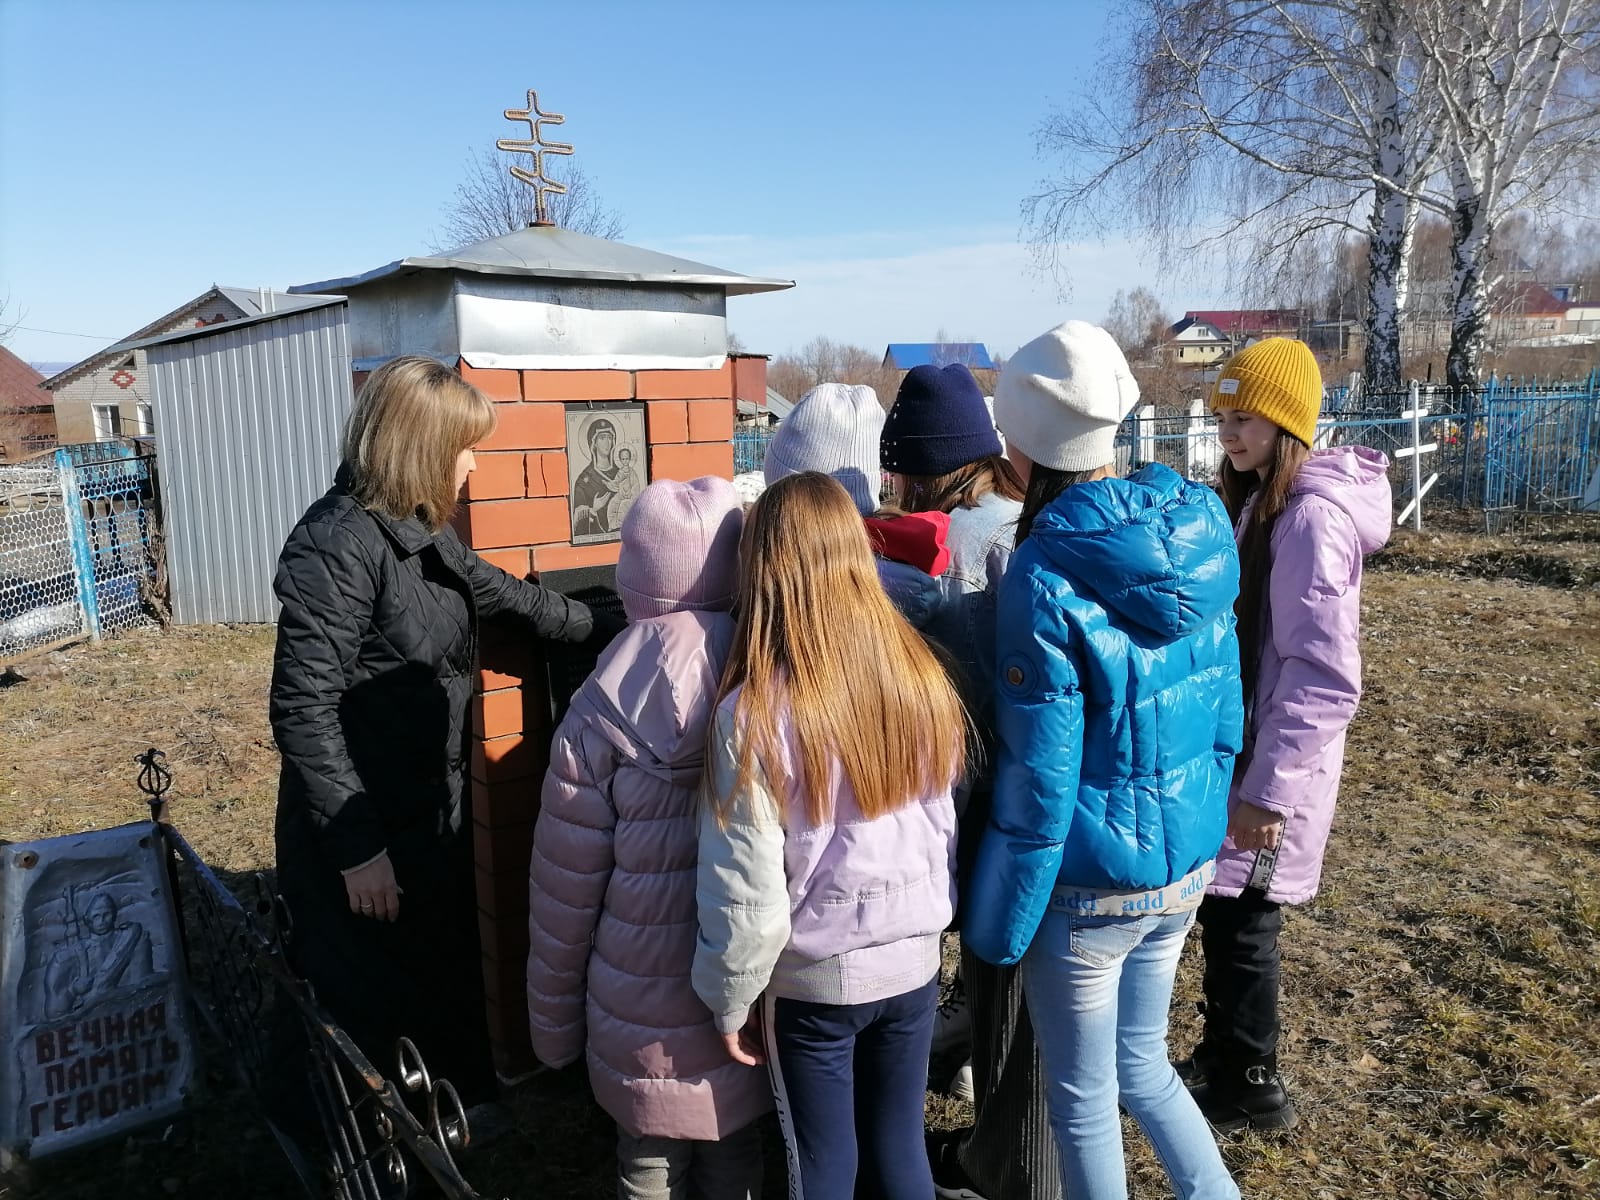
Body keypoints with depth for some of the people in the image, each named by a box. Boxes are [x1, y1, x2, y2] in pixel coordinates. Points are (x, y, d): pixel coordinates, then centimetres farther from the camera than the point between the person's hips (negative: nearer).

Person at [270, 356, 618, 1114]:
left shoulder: (422, 532, 4)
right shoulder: (337, 546, -22)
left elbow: (503, 595, 20)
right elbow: (303, 710, -24)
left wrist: (604, 632, 25)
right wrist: (356, 847, -22)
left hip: (432, 815, 9)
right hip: (363, 834, -9)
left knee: (447, 975, 24)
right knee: (375, 1010, 8)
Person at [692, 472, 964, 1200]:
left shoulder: (756, 713, -21)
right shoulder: (920, 677, -8)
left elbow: (748, 892, -17)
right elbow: (944, 825, 4)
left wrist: (730, 999, -2)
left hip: (813, 980, -4)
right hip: (913, 961, 4)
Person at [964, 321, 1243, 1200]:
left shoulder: (1045, 578, -24)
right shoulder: (1197, 538, -4)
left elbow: (1038, 782, -20)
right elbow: (1224, 713, 6)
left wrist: (995, 926, -7)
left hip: (1089, 884, -6)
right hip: (1188, 863, 7)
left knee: (1083, 1102, 17)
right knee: (1142, 1064, 28)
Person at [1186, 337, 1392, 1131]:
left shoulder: (1311, 519, -22)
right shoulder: (1257, 502, 7)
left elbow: (1324, 678, -25)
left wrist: (1267, 788, -23)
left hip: (1271, 769, -8)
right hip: (1237, 749, 8)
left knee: (1238, 923, 6)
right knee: (1223, 913, 19)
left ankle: (1251, 1088, 27)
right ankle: (1221, 1053, 38)